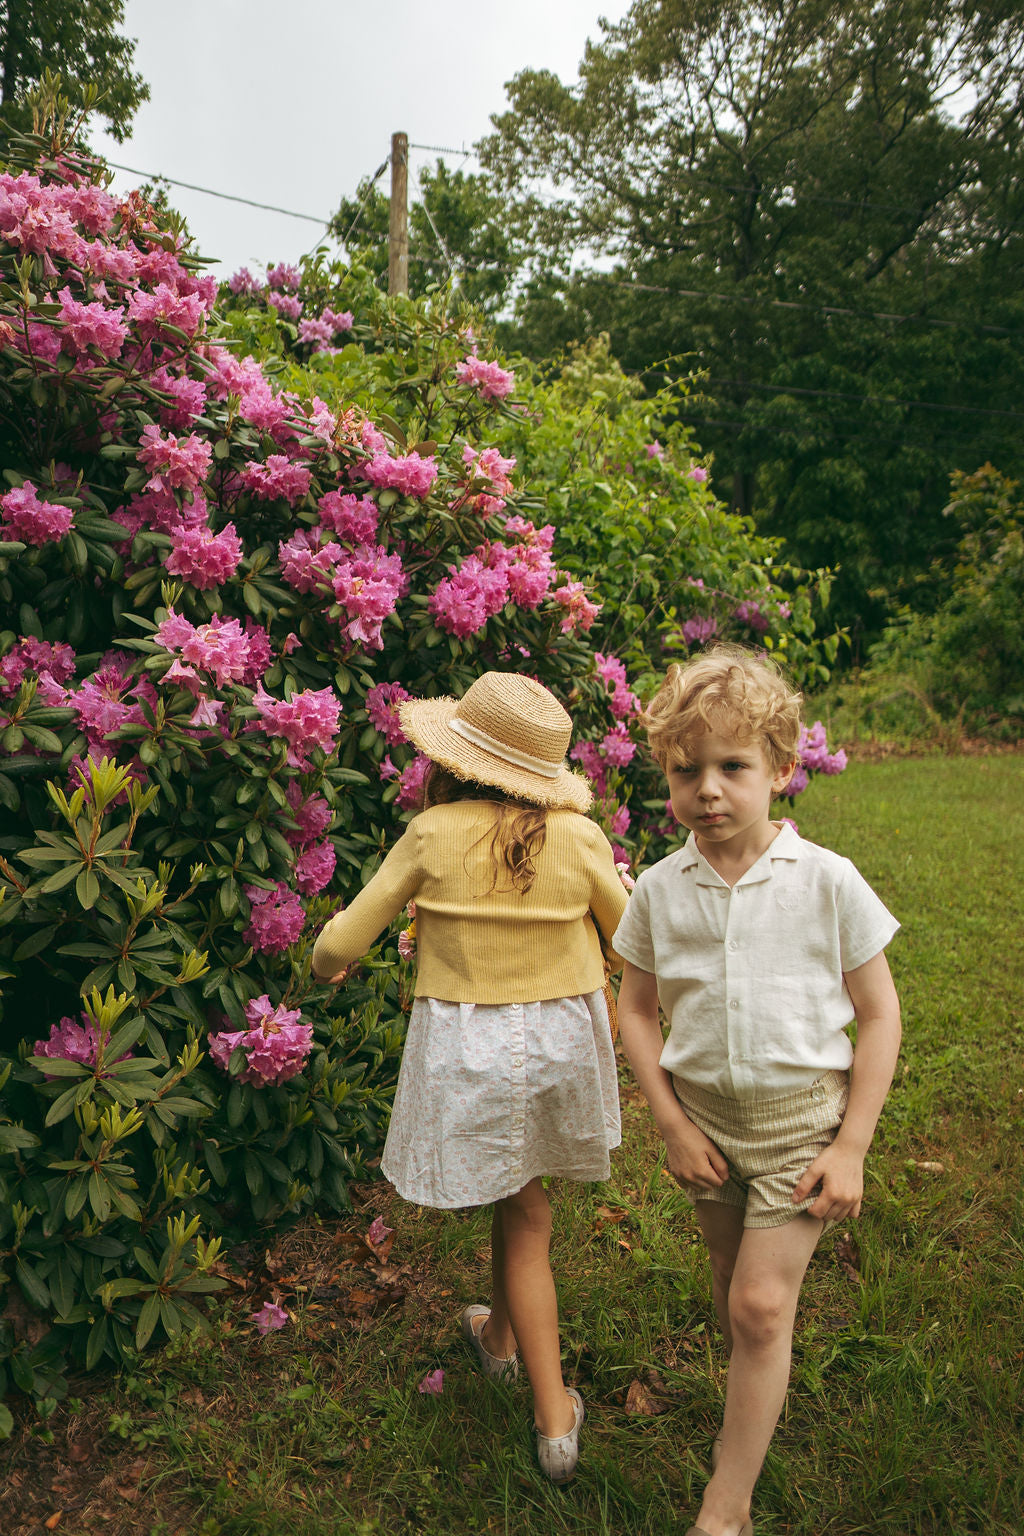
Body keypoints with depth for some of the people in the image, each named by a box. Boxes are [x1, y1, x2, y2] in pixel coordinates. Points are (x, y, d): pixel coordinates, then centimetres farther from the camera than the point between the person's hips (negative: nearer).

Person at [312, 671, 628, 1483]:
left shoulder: (433, 835, -14)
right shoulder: (579, 837, -11)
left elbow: (341, 944, -6)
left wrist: (329, 961, 17)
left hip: (467, 1043, -1)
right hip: (563, 1035, 2)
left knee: (522, 1212, 15)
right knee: (518, 1199, 23)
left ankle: (555, 1422, 26)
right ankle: (501, 1333, 47)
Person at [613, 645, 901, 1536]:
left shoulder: (826, 881, -16)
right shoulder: (660, 889, -8)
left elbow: (878, 1015, -8)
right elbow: (637, 1009, 2)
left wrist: (851, 1147, -10)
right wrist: (673, 1124, -3)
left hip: (803, 1114, -3)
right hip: (705, 1112, 3)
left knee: (762, 1303, -3)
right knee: (732, 1285, 19)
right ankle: (758, 1408, 48)